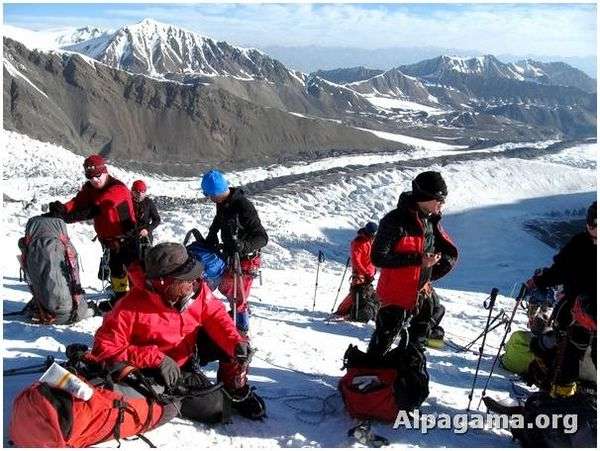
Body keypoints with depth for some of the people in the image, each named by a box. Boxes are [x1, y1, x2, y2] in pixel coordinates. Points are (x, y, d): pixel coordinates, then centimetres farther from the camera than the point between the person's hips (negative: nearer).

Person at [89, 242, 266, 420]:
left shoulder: (196, 288, -18)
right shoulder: (132, 307, -31)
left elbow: (215, 316, -11)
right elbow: (105, 348, -29)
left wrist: (236, 341, -31)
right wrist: (157, 358, -36)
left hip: (189, 354, 5)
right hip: (156, 370, -4)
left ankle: (237, 391, 13)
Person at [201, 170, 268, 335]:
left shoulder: (243, 206, -29)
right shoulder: (222, 203, -3)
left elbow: (262, 237, -27)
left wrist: (243, 245, -42)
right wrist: (212, 236, 12)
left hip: (245, 260, -9)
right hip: (230, 256, 9)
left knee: (238, 298, -2)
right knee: (225, 288, 26)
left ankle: (242, 332, 16)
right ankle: (237, 312, 51)